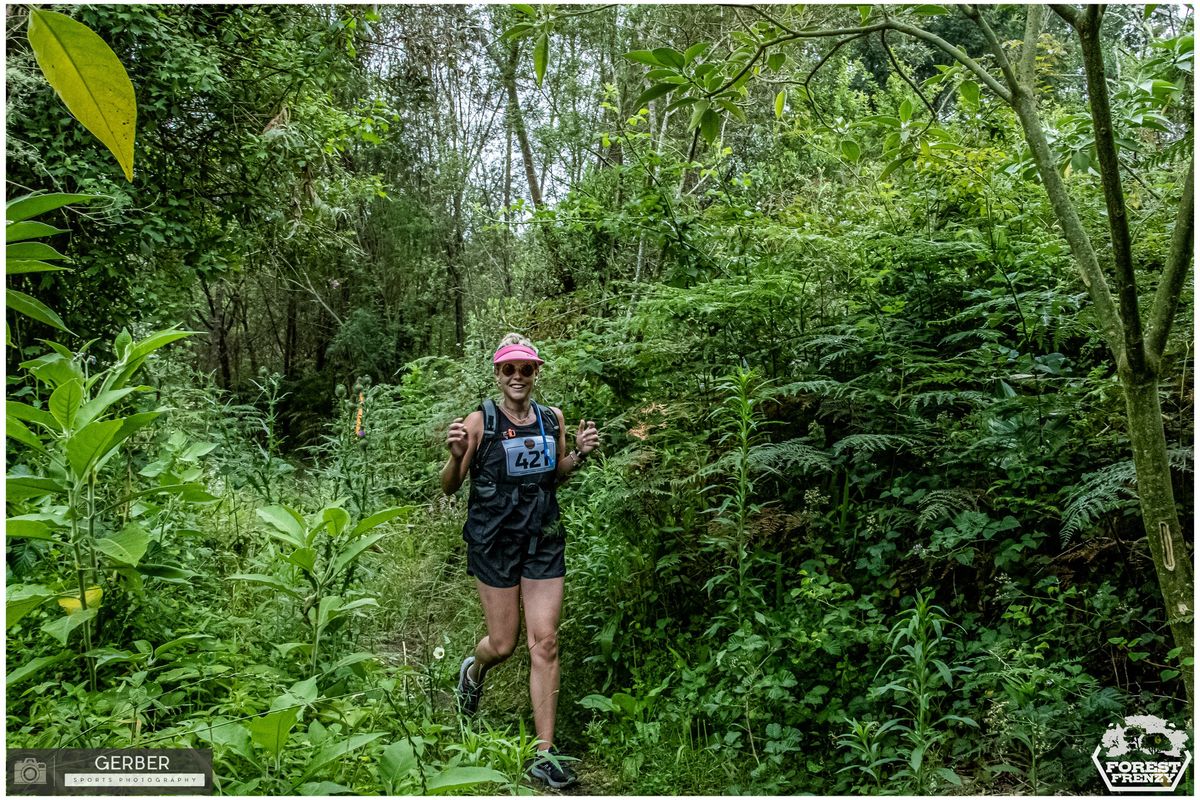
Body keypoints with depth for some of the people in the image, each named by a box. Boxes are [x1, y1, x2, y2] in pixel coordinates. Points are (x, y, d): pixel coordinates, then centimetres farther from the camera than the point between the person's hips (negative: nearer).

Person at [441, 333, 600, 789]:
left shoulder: (552, 418, 1)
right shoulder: (480, 421, -10)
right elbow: (449, 488, -5)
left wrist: (580, 454, -2)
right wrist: (456, 456, -25)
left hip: (543, 541, 3)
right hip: (494, 542, -2)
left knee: (545, 643, -1)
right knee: (503, 645, 7)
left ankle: (545, 754, 10)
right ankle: (472, 671, 46)